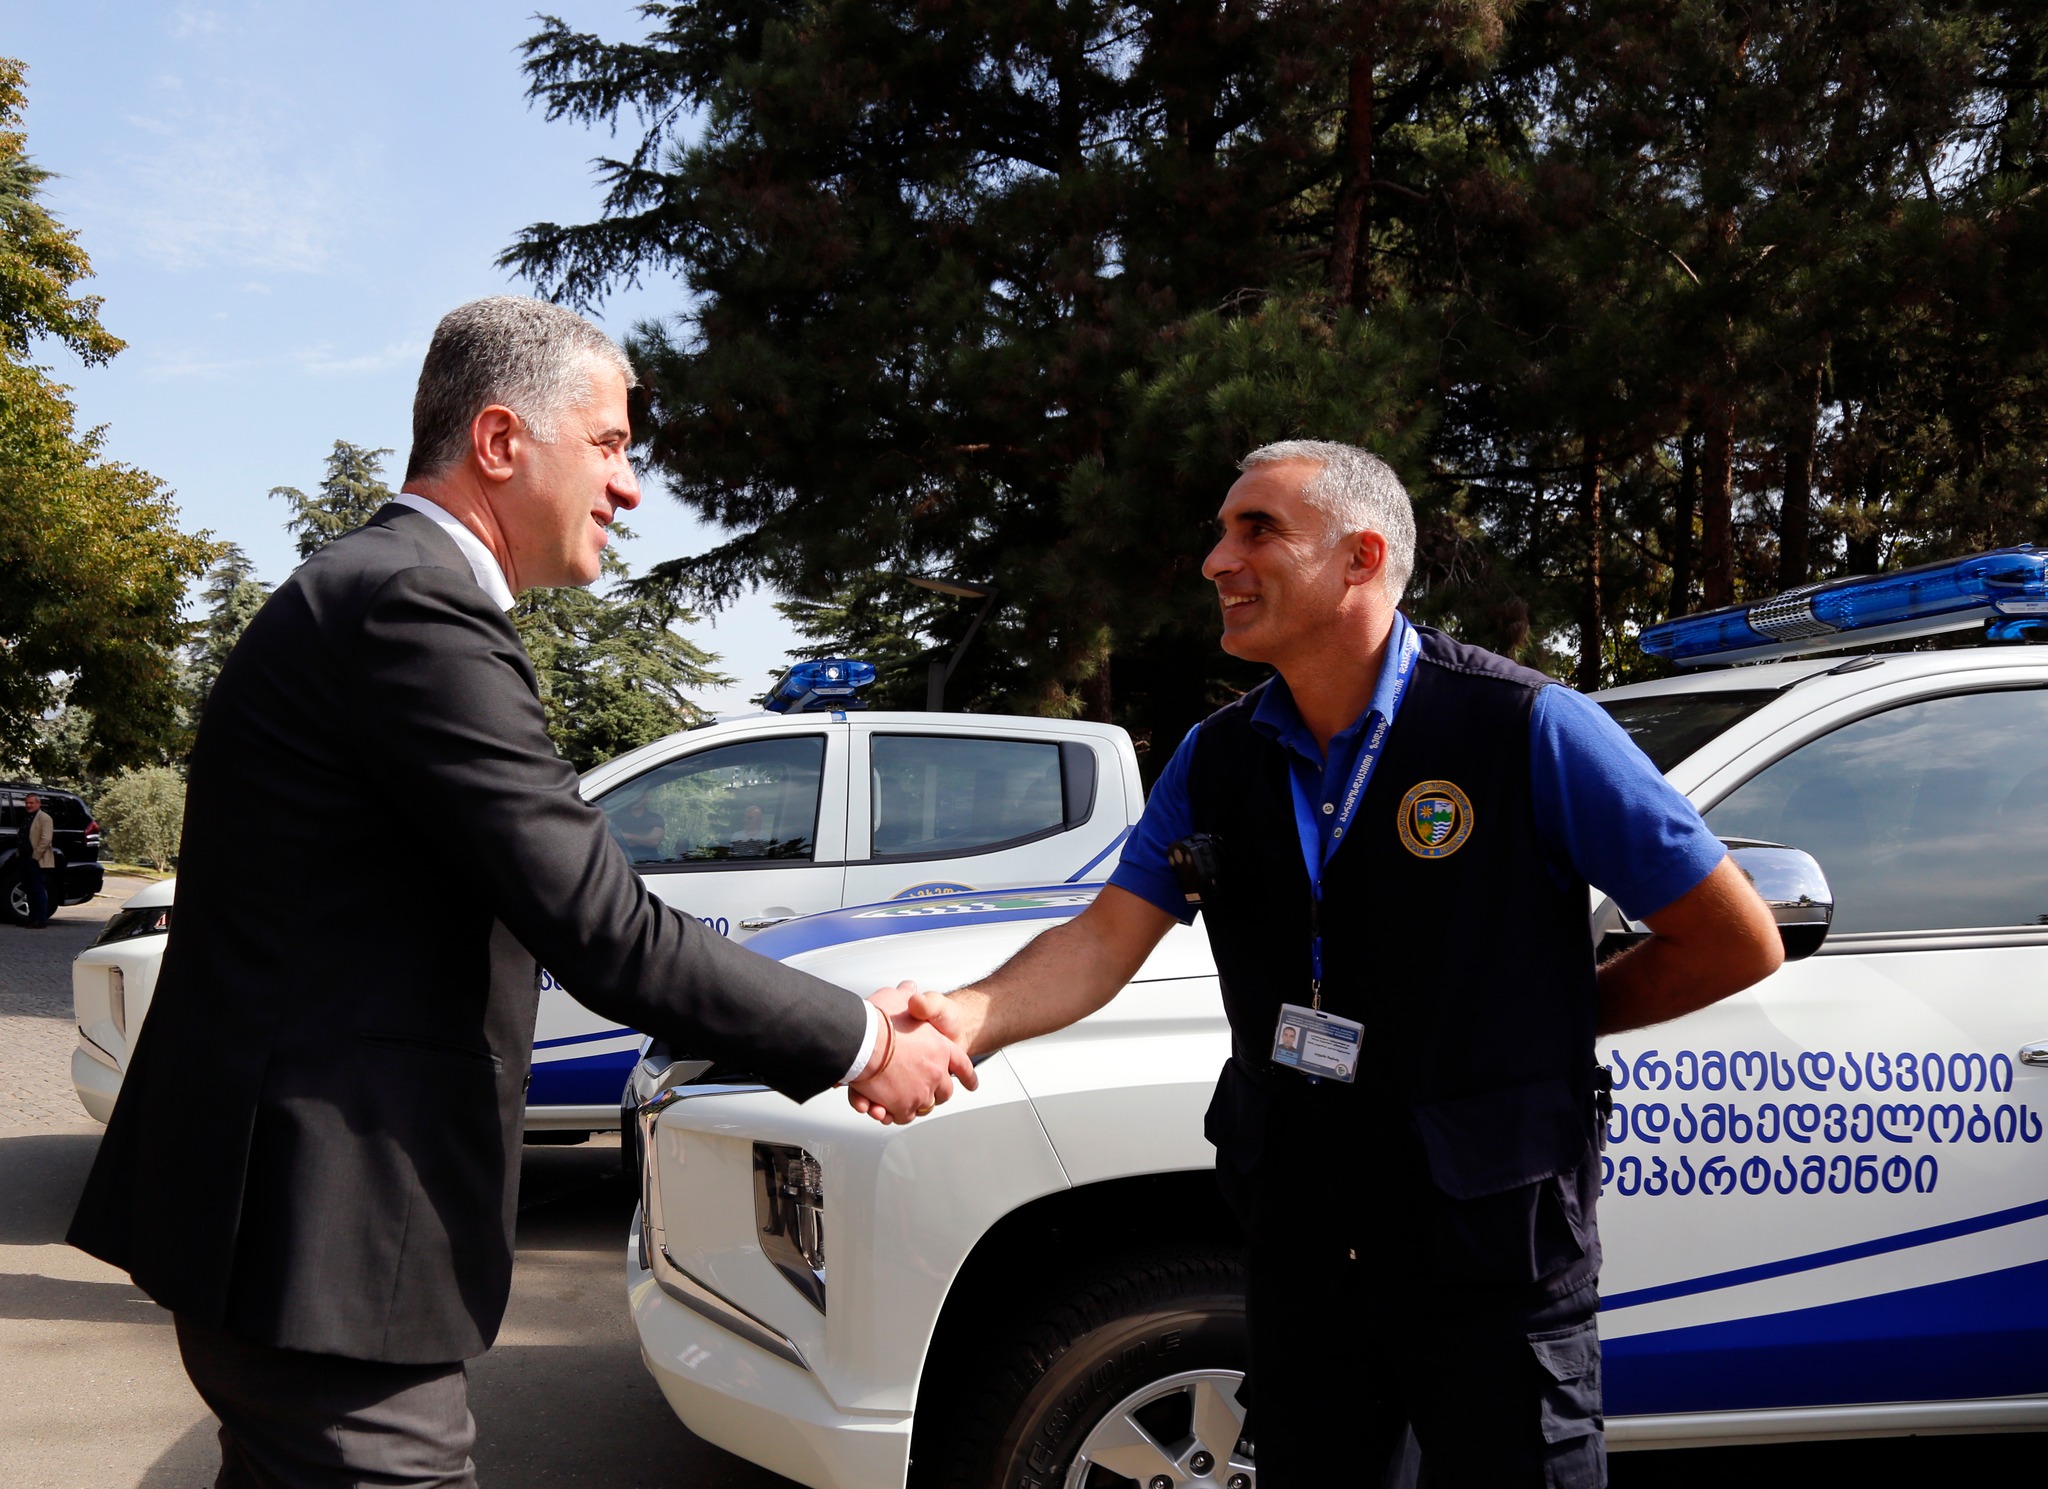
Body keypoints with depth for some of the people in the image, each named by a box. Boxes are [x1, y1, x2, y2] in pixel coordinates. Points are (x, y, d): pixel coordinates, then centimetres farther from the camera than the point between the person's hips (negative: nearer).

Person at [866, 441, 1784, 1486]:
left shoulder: (1527, 730, -14)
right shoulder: (1215, 761, 2)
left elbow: (1738, 943, -9)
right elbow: (1106, 939, -6)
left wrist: (1553, 1015, -3)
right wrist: (967, 1017, -25)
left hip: (1491, 1251, -4)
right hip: (1299, 1239, 5)